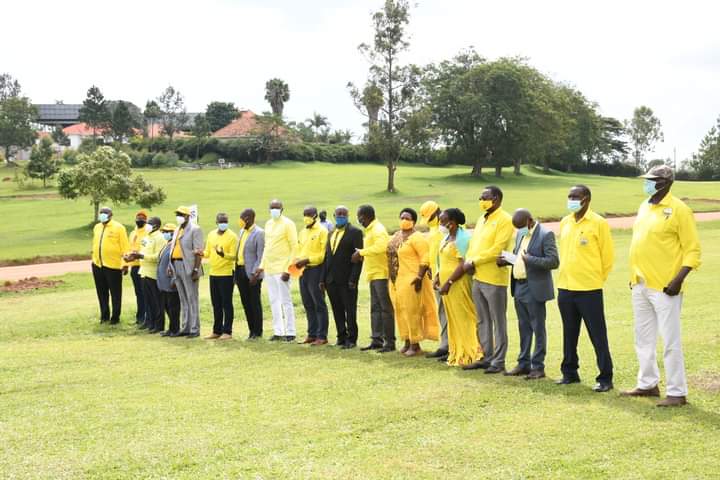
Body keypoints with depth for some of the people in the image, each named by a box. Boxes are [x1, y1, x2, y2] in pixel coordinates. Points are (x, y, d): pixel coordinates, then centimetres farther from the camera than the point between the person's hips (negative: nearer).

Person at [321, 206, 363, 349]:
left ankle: (351, 339, 6)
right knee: (337, 311, 9)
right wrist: (323, 278, 12)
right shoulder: (332, 233, 17)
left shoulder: (355, 232, -4)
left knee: (350, 311, 0)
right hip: (332, 280, 6)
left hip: (346, 280, -6)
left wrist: (353, 279, -16)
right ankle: (341, 337, 17)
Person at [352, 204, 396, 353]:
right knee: (375, 308, 11)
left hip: (381, 274, -10)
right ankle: (376, 339, 15)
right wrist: (363, 255, 5)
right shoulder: (370, 230, 18)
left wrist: (361, 252, -21)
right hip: (374, 274, 10)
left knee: (385, 308, -7)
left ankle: (389, 342, -6)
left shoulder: (378, 230, -12)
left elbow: (381, 246, -28)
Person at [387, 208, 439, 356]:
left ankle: (415, 345, 3)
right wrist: (392, 276, 15)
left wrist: (419, 277, -23)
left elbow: (425, 259, -17)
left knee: (412, 311, -5)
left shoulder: (417, 237, -12)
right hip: (396, 280, 8)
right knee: (401, 311, 12)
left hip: (411, 280, -8)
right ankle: (407, 342, 21)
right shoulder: (396, 235, 13)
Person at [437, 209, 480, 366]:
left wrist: (448, 283, -21)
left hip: (458, 283, -9)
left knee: (463, 318, -3)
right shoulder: (448, 236, 12)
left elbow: (464, 264, -21)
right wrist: (438, 276, 10)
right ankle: (457, 354, 20)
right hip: (447, 282, 9)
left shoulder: (462, 238, -16)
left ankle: (468, 355, 3)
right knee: (453, 318, 12)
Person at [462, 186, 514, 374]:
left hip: (494, 279, -9)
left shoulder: (505, 220, -11)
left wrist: (474, 261, -14)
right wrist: (469, 262, -2)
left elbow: (497, 249, -18)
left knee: (498, 322, -1)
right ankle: (487, 357, 22)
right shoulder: (481, 219, 16)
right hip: (477, 277, 9)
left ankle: (499, 361, 4)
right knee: (482, 321, 14)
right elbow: (473, 244, 18)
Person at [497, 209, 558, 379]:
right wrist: (506, 261, 3)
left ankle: (538, 367, 7)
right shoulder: (520, 234, 12)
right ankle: (524, 364, 23)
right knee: (524, 327, 15)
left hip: (534, 289, -8)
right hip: (519, 287, 8)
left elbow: (554, 261, -18)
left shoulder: (546, 235, -12)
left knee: (538, 328, 1)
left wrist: (530, 260, -26)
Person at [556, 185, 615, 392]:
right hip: (565, 288, 6)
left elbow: (607, 255, -4)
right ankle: (569, 373, 25)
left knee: (598, 335, -2)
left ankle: (605, 378, 4)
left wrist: (596, 279, 2)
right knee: (569, 334, 14)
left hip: (589, 289, -6)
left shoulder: (598, 223, -8)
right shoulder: (565, 222, 10)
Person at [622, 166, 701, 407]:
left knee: (670, 341, -4)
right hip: (640, 286, 8)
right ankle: (648, 384, 28)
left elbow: (692, 250, -12)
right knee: (643, 339, 16)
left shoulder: (678, 210, -11)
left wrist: (678, 279, -20)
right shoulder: (644, 207, 12)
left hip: (664, 287, -8)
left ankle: (677, 393, 4)